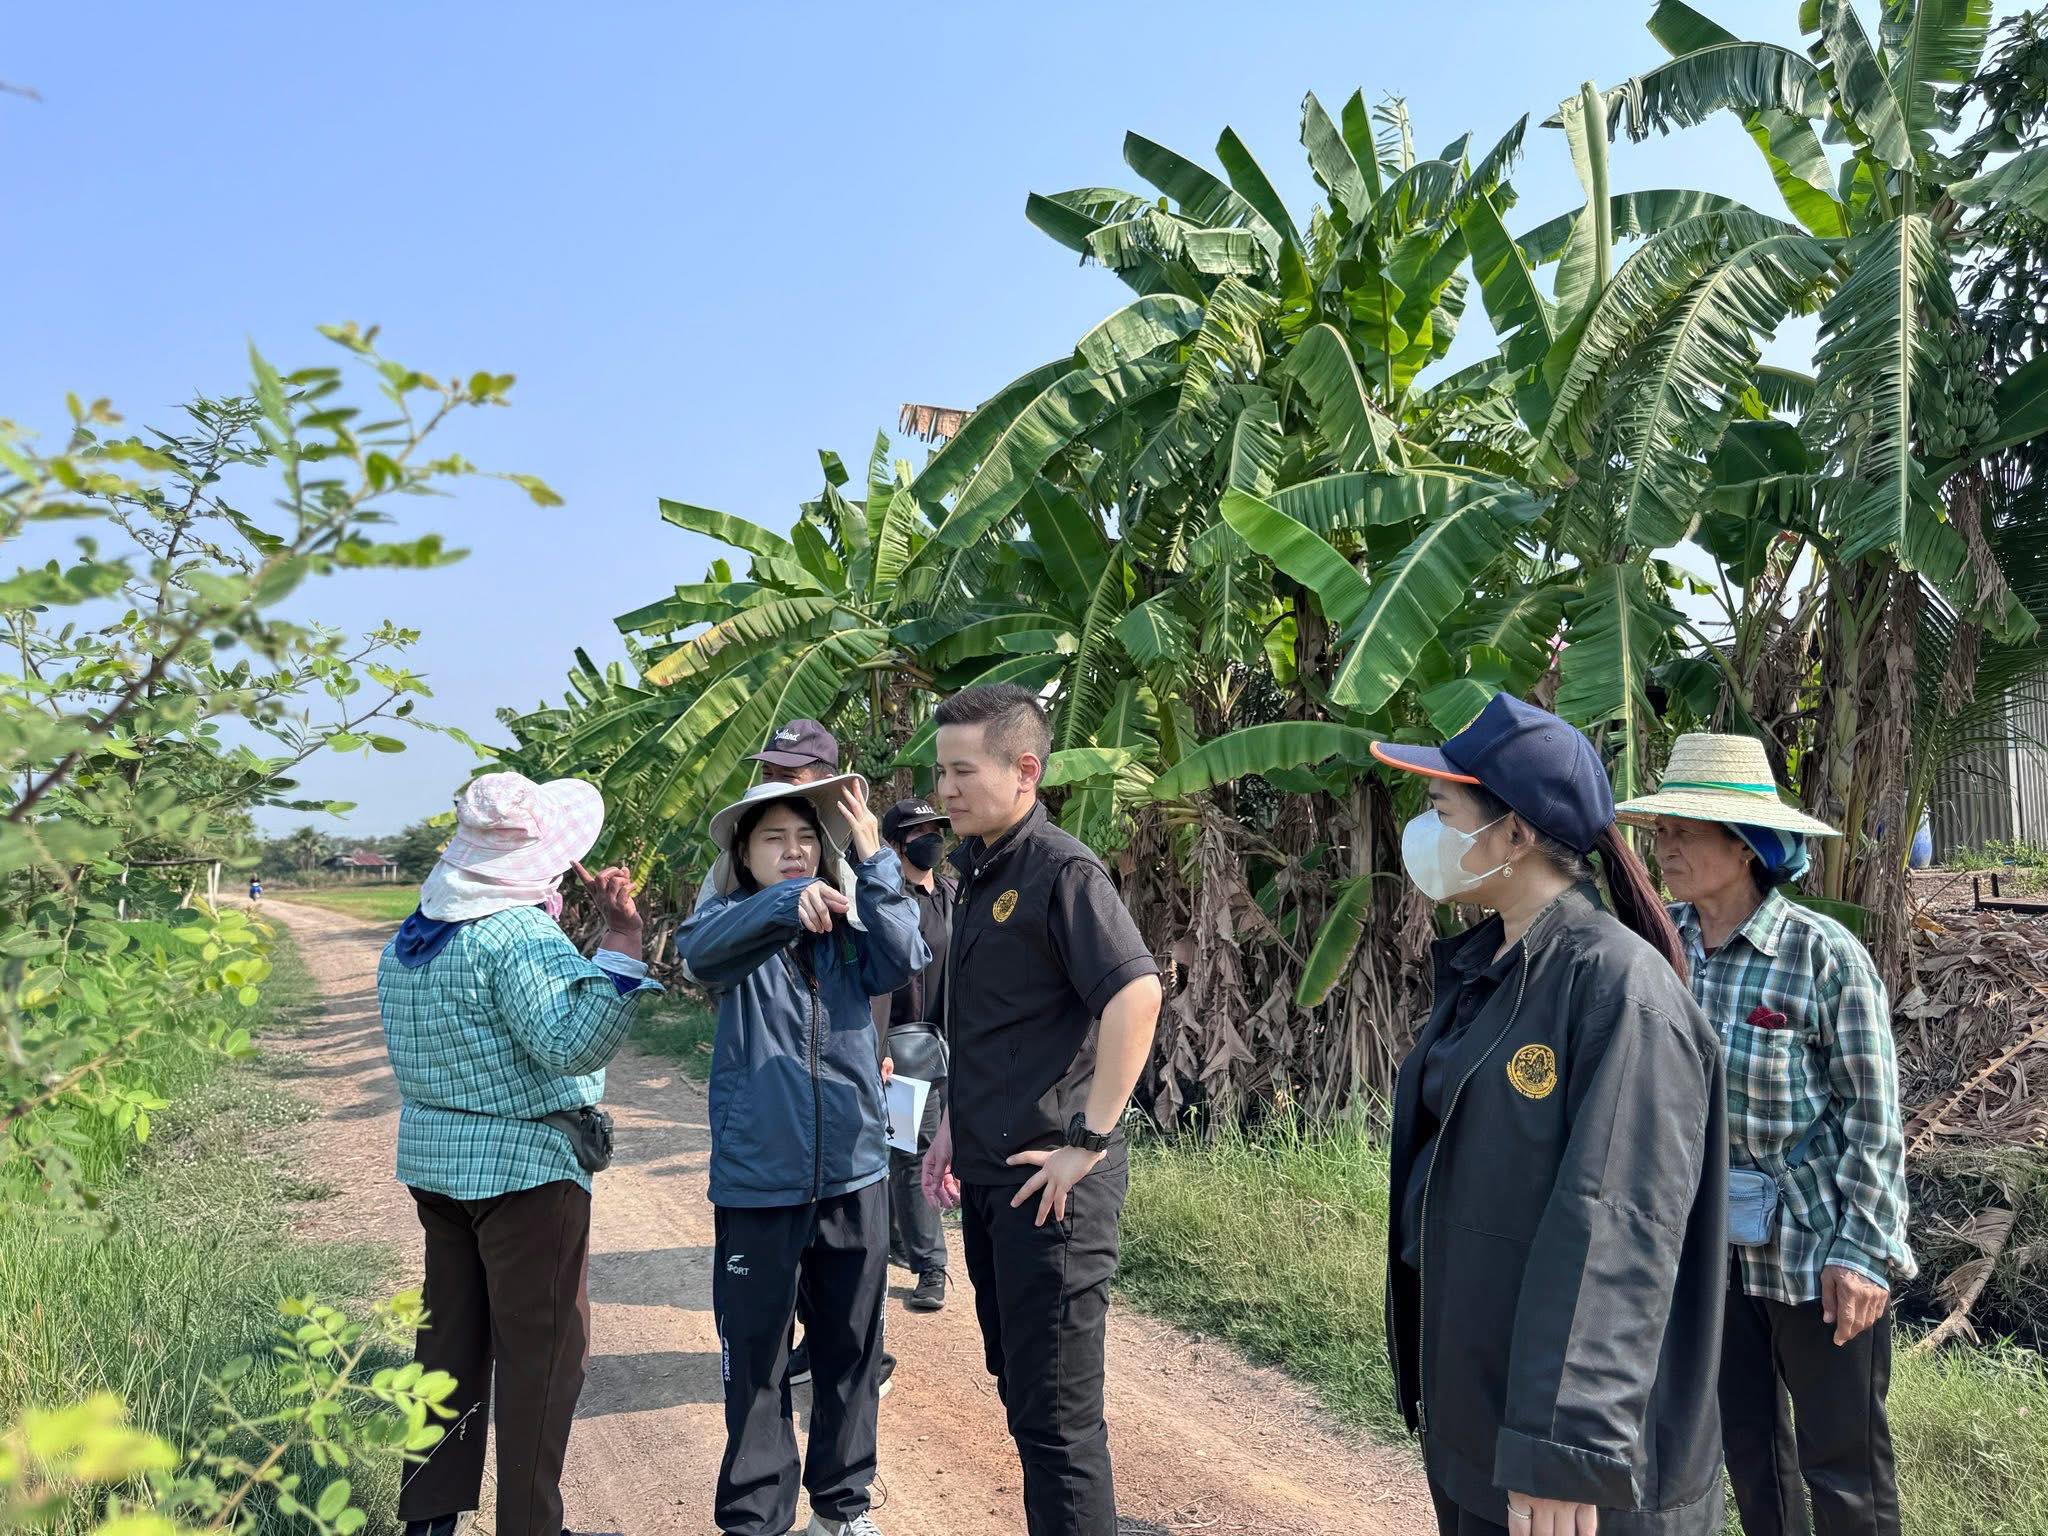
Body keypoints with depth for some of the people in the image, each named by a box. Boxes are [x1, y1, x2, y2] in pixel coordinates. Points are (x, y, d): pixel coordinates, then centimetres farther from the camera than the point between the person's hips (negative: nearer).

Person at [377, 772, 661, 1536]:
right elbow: (572, 1043, -29)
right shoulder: (518, 934, -20)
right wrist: (621, 941, -34)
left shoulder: (408, 940, 8)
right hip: (524, 1167, -8)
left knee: (451, 1338, 17)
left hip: (434, 1159, 9)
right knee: (543, 1350, 2)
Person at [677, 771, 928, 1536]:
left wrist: (873, 858, -24)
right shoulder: (732, 925, -5)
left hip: (853, 1176, 3)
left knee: (850, 1348, 16)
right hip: (756, 1183, -3)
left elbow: (903, 960, -16)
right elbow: (701, 947, -29)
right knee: (754, 1356, 9)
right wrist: (789, 900, -47)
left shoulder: (848, 932, 3)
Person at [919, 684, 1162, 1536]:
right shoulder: (978, 872, 11)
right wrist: (955, 1124, 18)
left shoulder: (1061, 871, -15)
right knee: (1021, 1391, 19)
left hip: (1047, 1183, -9)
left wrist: (1089, 1141, -25)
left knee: (1055, 1415, 0)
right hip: (989, 1176, 9)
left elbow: (1136, 994, -27)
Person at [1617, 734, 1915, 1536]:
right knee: (1746, 1444, 18)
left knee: (1842, 1464, 8)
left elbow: (1875, 1117, -13)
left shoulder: (1825, 955, -17)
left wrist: (1863, 1251, -15)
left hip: (1816, 1245, -4)